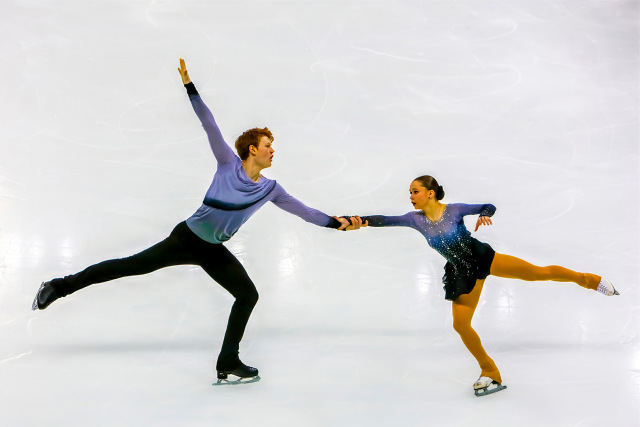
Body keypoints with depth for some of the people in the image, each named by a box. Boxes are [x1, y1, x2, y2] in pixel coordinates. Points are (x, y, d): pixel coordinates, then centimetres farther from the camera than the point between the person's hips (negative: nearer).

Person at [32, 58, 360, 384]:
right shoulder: (228, 163, -7)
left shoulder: (270, 190, 3)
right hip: (187, 238, -5)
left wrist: (334, 222, -1)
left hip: (215, 252, 5)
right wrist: (189, 86, -16)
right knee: (130, 266, -4)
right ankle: (59, 286, 14)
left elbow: (302, 210, 6)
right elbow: (209, 124, -11)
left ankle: (228, 363, 5)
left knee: (248, 295, -3)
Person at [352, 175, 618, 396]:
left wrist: (484, 215, -25)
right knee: (460, 324, -5)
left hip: (482, 256, -3)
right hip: (462, 273, 3)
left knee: (539, 272, -7)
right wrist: (363, 221, -32)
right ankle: (490, 373, 14)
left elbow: (489, 206, -4)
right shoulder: (416, 219, -6)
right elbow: (387, 220, -15)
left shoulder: (454, 210, -12)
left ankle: (588, 279, 20)